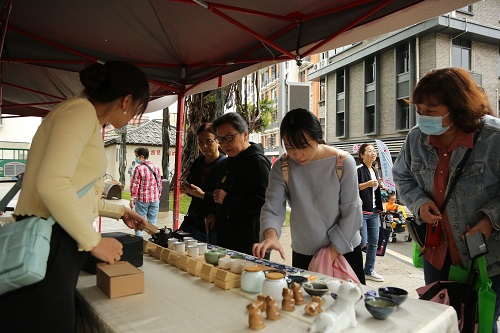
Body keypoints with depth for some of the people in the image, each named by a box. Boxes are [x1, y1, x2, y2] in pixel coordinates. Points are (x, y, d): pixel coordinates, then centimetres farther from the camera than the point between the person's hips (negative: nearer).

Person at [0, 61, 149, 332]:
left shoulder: (89, 122, 18)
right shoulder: (82, 110, -12)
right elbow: (52, 185, -25)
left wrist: (120, 211, 33)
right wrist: (94, 241, -15)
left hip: (60, 247, 10)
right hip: (46, 248, -10)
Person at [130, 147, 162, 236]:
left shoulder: (139, 168, -12)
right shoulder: (156, 167, 5)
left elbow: (134, 185, -12)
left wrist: (132, 199, -6)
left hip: (142, 199, -4)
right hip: (155, 199, 5)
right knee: (152, 222, 11)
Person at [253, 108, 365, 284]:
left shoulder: (343, 162, -15)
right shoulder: (282, 168, -10)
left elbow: (351, 210, -12)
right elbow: (272, 208, -15)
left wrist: (333, 252, -15)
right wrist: (270, 234, -36)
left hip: (344, 251, -1)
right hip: (302, 254, 1)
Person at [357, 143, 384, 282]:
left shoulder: (375, 171, 16)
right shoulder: (358, 170, -10)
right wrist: (367, 184, -26)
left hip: (374, 212, 8)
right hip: (361, 212, -8)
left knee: (373, 242, 11)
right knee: (361, 242, -7)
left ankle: (369, 271, 23)